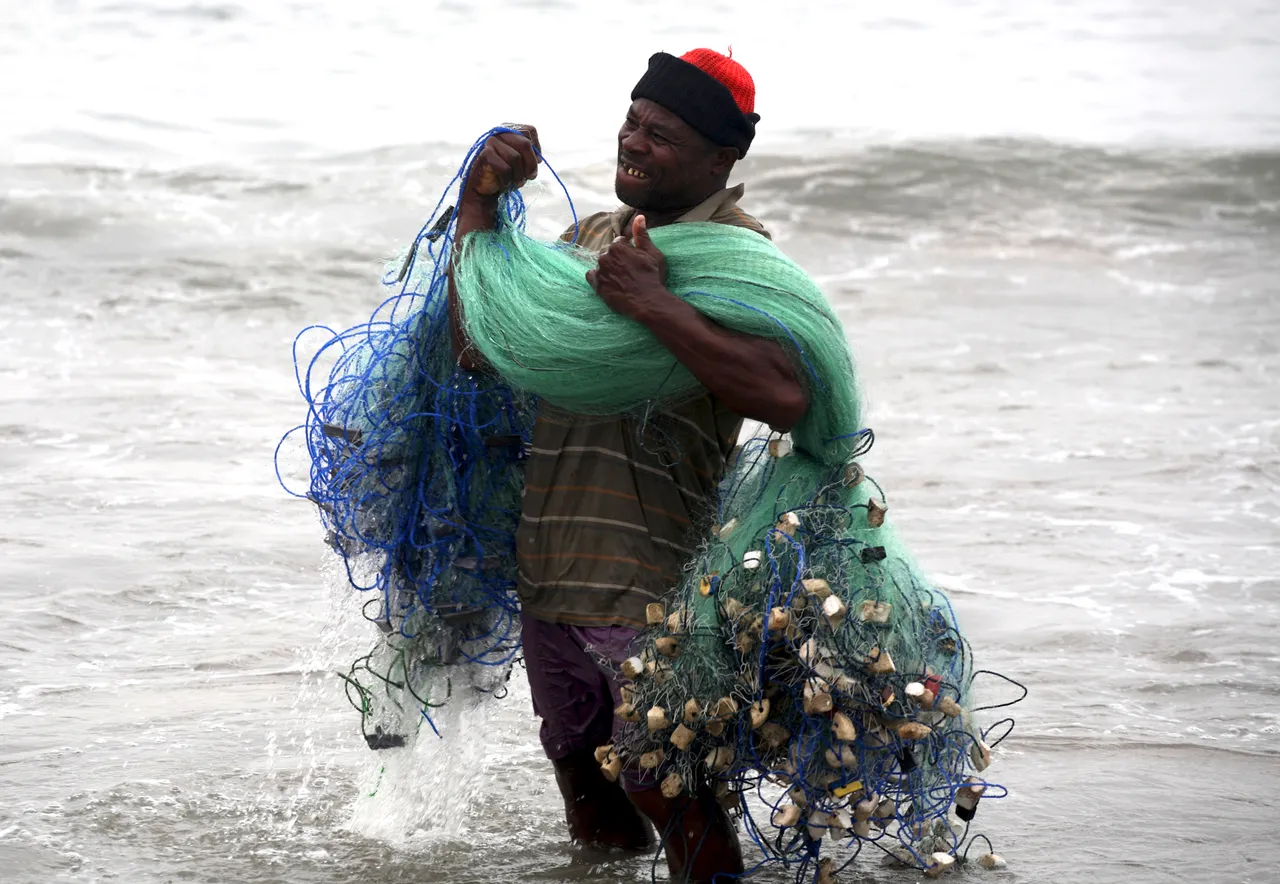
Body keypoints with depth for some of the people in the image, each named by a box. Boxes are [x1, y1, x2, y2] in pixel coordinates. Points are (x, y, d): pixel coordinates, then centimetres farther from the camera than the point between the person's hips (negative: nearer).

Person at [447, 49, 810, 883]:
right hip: (551, 565, 8)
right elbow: (482, 346, 9)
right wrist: (480, 205, 3)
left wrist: (657, 305, -29)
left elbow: (785, 396, -28)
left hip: (656, 577, -8)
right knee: (583, 773, 22)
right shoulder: (594, 236, 12)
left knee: (657, 778, -6)